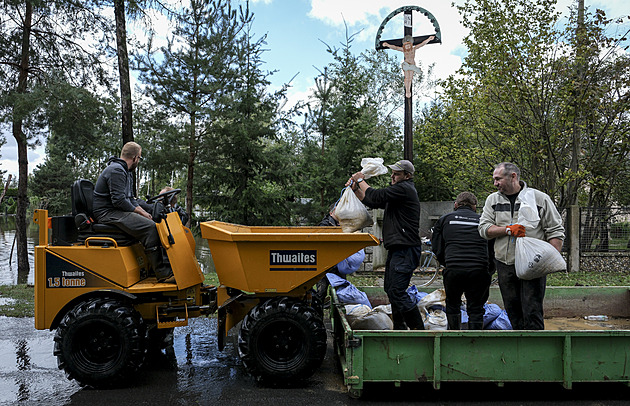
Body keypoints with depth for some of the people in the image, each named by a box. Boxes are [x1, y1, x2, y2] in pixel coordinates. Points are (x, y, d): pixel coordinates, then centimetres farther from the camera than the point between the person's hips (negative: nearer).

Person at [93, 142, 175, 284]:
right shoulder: (116, 171, -15)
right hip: (108, 213, -11)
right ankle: (162, 273, -25)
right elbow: (119, 200, -23)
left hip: (118, 211, 11)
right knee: (149, 227, -26)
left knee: (153, 223, 0)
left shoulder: (124, 171, 20)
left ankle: (166, 265, -4)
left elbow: (130, 199, 21)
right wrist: (140, 212, -13)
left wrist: (144, 212, 5)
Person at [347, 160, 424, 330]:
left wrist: (360, 180, -3)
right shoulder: (397, 190, 22)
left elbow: (376, 196, -17)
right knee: (391, 290, 14)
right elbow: (371, 202, 23)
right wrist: (355, 188, 10)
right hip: (396, 250, 11)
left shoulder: (404, 188, -11)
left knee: (397, 291, -15)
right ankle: (399, 329, 24)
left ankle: (419, 329, -8)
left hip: (406, 250, -11)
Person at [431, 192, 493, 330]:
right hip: (479, 270, 0)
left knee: (452, 306, 19)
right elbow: (493, 250, 15)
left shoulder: (444, 219, 14)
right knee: (476, 309, 10)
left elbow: (437, 248, 12)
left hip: (453, 270, 0)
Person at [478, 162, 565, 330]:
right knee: (513, 311, 11)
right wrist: (508, 229, -14)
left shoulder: (540, 198, 0)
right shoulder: (493, 200, 10)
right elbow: (484, 228, 1)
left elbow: (556, 231, 0)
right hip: (505, 266, 4)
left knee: (532, 312, -7)